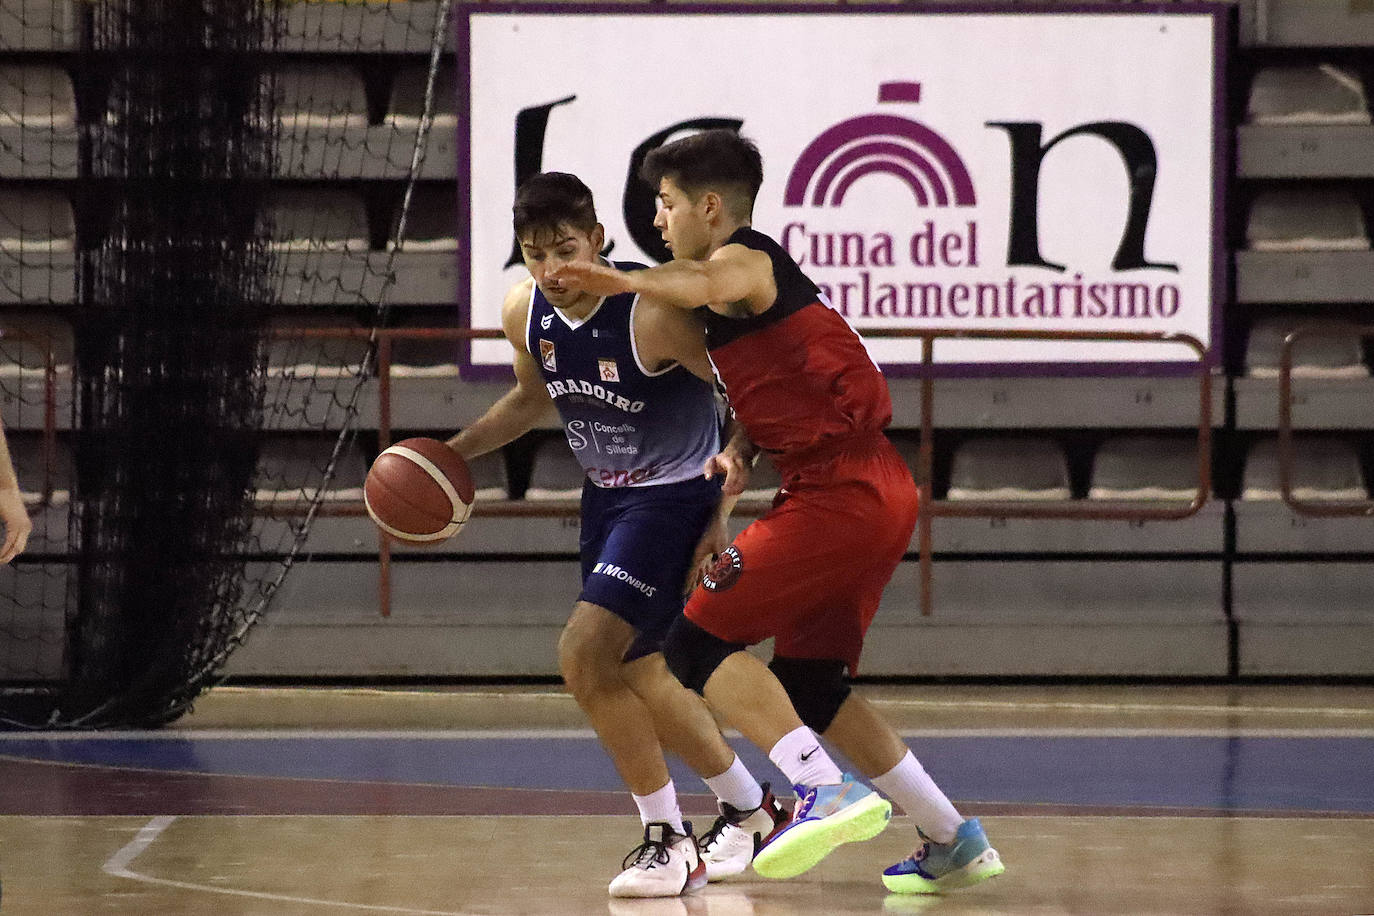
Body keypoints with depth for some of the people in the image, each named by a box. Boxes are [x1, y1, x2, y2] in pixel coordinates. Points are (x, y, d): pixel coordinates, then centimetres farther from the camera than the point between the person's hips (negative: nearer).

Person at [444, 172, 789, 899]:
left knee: (584, 654, -20)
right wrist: (455, 451, 3)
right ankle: (752, 810, 36)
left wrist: (726, 508, -21)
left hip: (676, 493, -8)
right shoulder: (524, 312, -8)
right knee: (637, 675, 15)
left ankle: (667, 837, -6)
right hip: (607, 494, 8)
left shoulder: (652, 315, -29)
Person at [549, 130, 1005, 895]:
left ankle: (828, 792, -24)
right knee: (808, 682, 19)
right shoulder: (754, 282, 24)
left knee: (697, 640, -10)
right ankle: (953, 842, 22)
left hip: (839, 491, -10)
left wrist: (625, 282, -52)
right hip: (879, 493, 10)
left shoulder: (745, 260, -8)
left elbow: (708, 281, -34)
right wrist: (737, 450, 7)